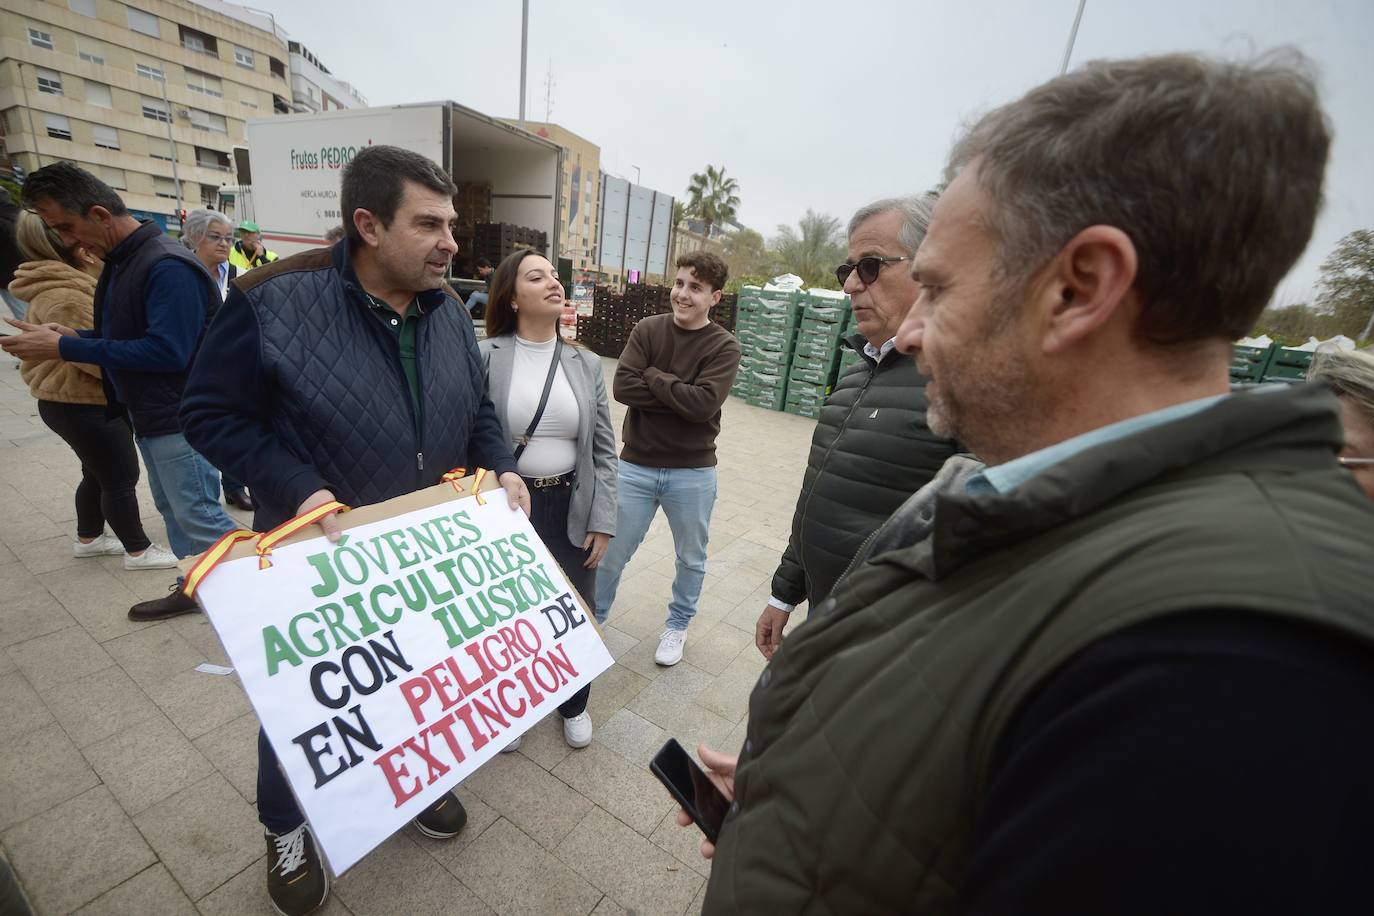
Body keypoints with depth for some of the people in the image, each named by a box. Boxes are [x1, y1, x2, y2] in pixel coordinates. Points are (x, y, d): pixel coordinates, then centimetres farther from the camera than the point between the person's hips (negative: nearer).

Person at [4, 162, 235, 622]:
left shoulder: (167, 265, -20)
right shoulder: (119, 261, 12)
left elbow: (168, 351, -26)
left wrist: (66, 349, -19)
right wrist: (74, 335, 4)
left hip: (179, 419, -10)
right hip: (149, 414, 10)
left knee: (199, 517, -3)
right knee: (173, 510, 17)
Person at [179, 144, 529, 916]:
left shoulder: (449, 313, -3)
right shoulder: (275, 303, -19)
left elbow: (479, 408, 6)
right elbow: (211, 413, -12)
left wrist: (502, 469, -11)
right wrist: (297, 488, -25)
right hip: (319, 557, -4)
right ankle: (287, 830, 49)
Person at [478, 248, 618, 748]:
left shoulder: (586, 364, 1)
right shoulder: (483, 357, -8)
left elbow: (603, 450, 3)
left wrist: (602, 520, -1)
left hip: (570, 509, 3)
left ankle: (574, 705, 45)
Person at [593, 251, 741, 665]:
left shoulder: (724, 346, -7)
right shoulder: (647, 329, -1)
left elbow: (704, 403, -22)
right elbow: (623, 387, -14)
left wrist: (653, 376, -15)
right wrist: (680, 395, -18)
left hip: (693, 473, 0)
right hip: (635, 465, 1)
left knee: (691, 558, 17)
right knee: (610, 552, 12)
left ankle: (678, 623, 43)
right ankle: (592, 618, 38)